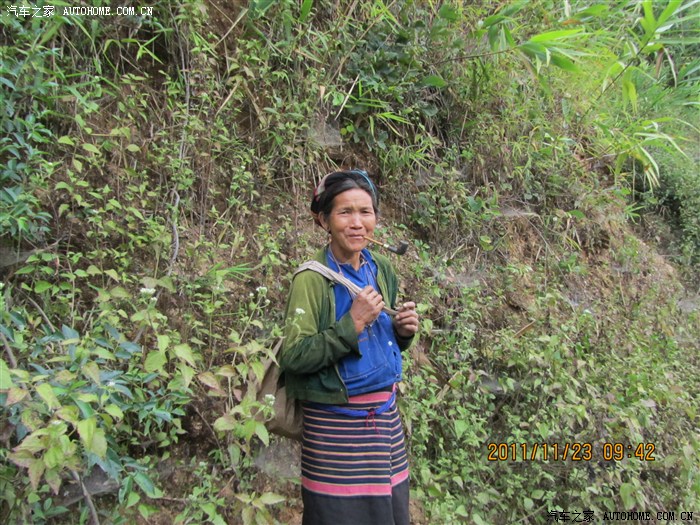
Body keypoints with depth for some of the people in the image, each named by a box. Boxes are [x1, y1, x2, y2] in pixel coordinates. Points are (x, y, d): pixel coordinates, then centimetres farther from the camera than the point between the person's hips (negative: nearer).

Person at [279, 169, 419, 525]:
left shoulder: (381, 269, 5)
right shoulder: (313, 278, -14)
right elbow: (293, 357, -18)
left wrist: (402, 331, -4)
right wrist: (352, 324, -25)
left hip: (386, 415, 6)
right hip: (336, 424, -6)